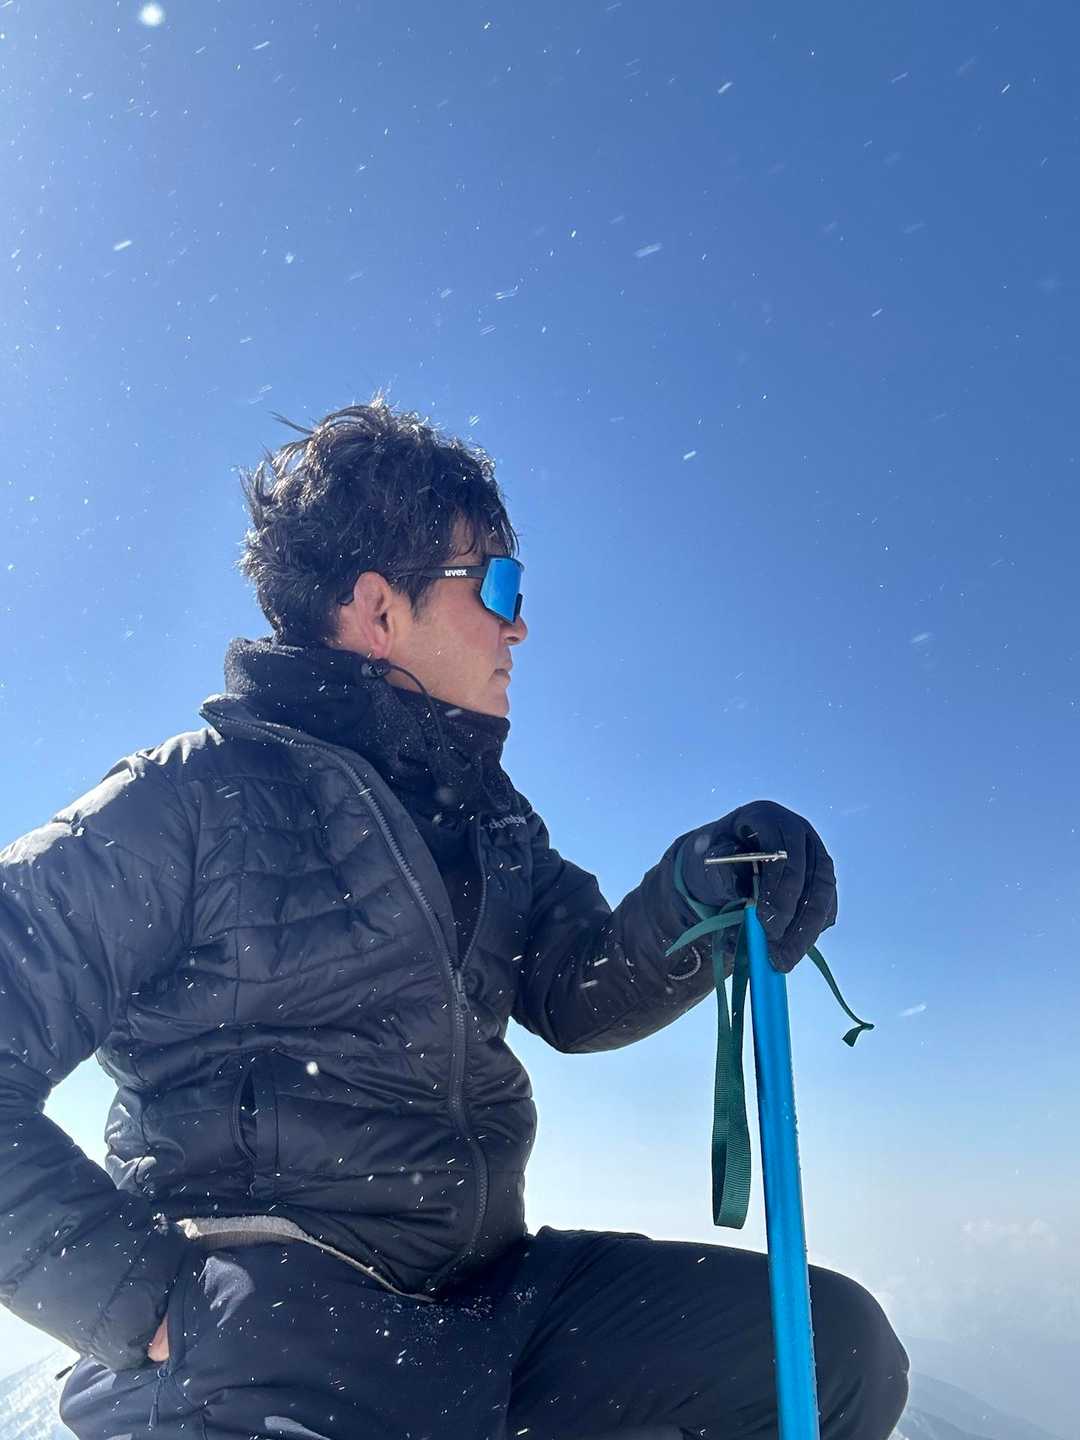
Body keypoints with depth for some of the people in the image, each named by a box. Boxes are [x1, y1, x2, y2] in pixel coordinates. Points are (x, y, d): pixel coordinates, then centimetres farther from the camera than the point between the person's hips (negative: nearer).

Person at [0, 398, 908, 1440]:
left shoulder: (482, 815, 15)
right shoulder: (200, 794, -8)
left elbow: (576, 994, 7)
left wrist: (693, 900, -13)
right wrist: (156, 1301, -19)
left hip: (483, 1293, 7)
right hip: (261, 1319, -7)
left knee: (839, 1341, -3)